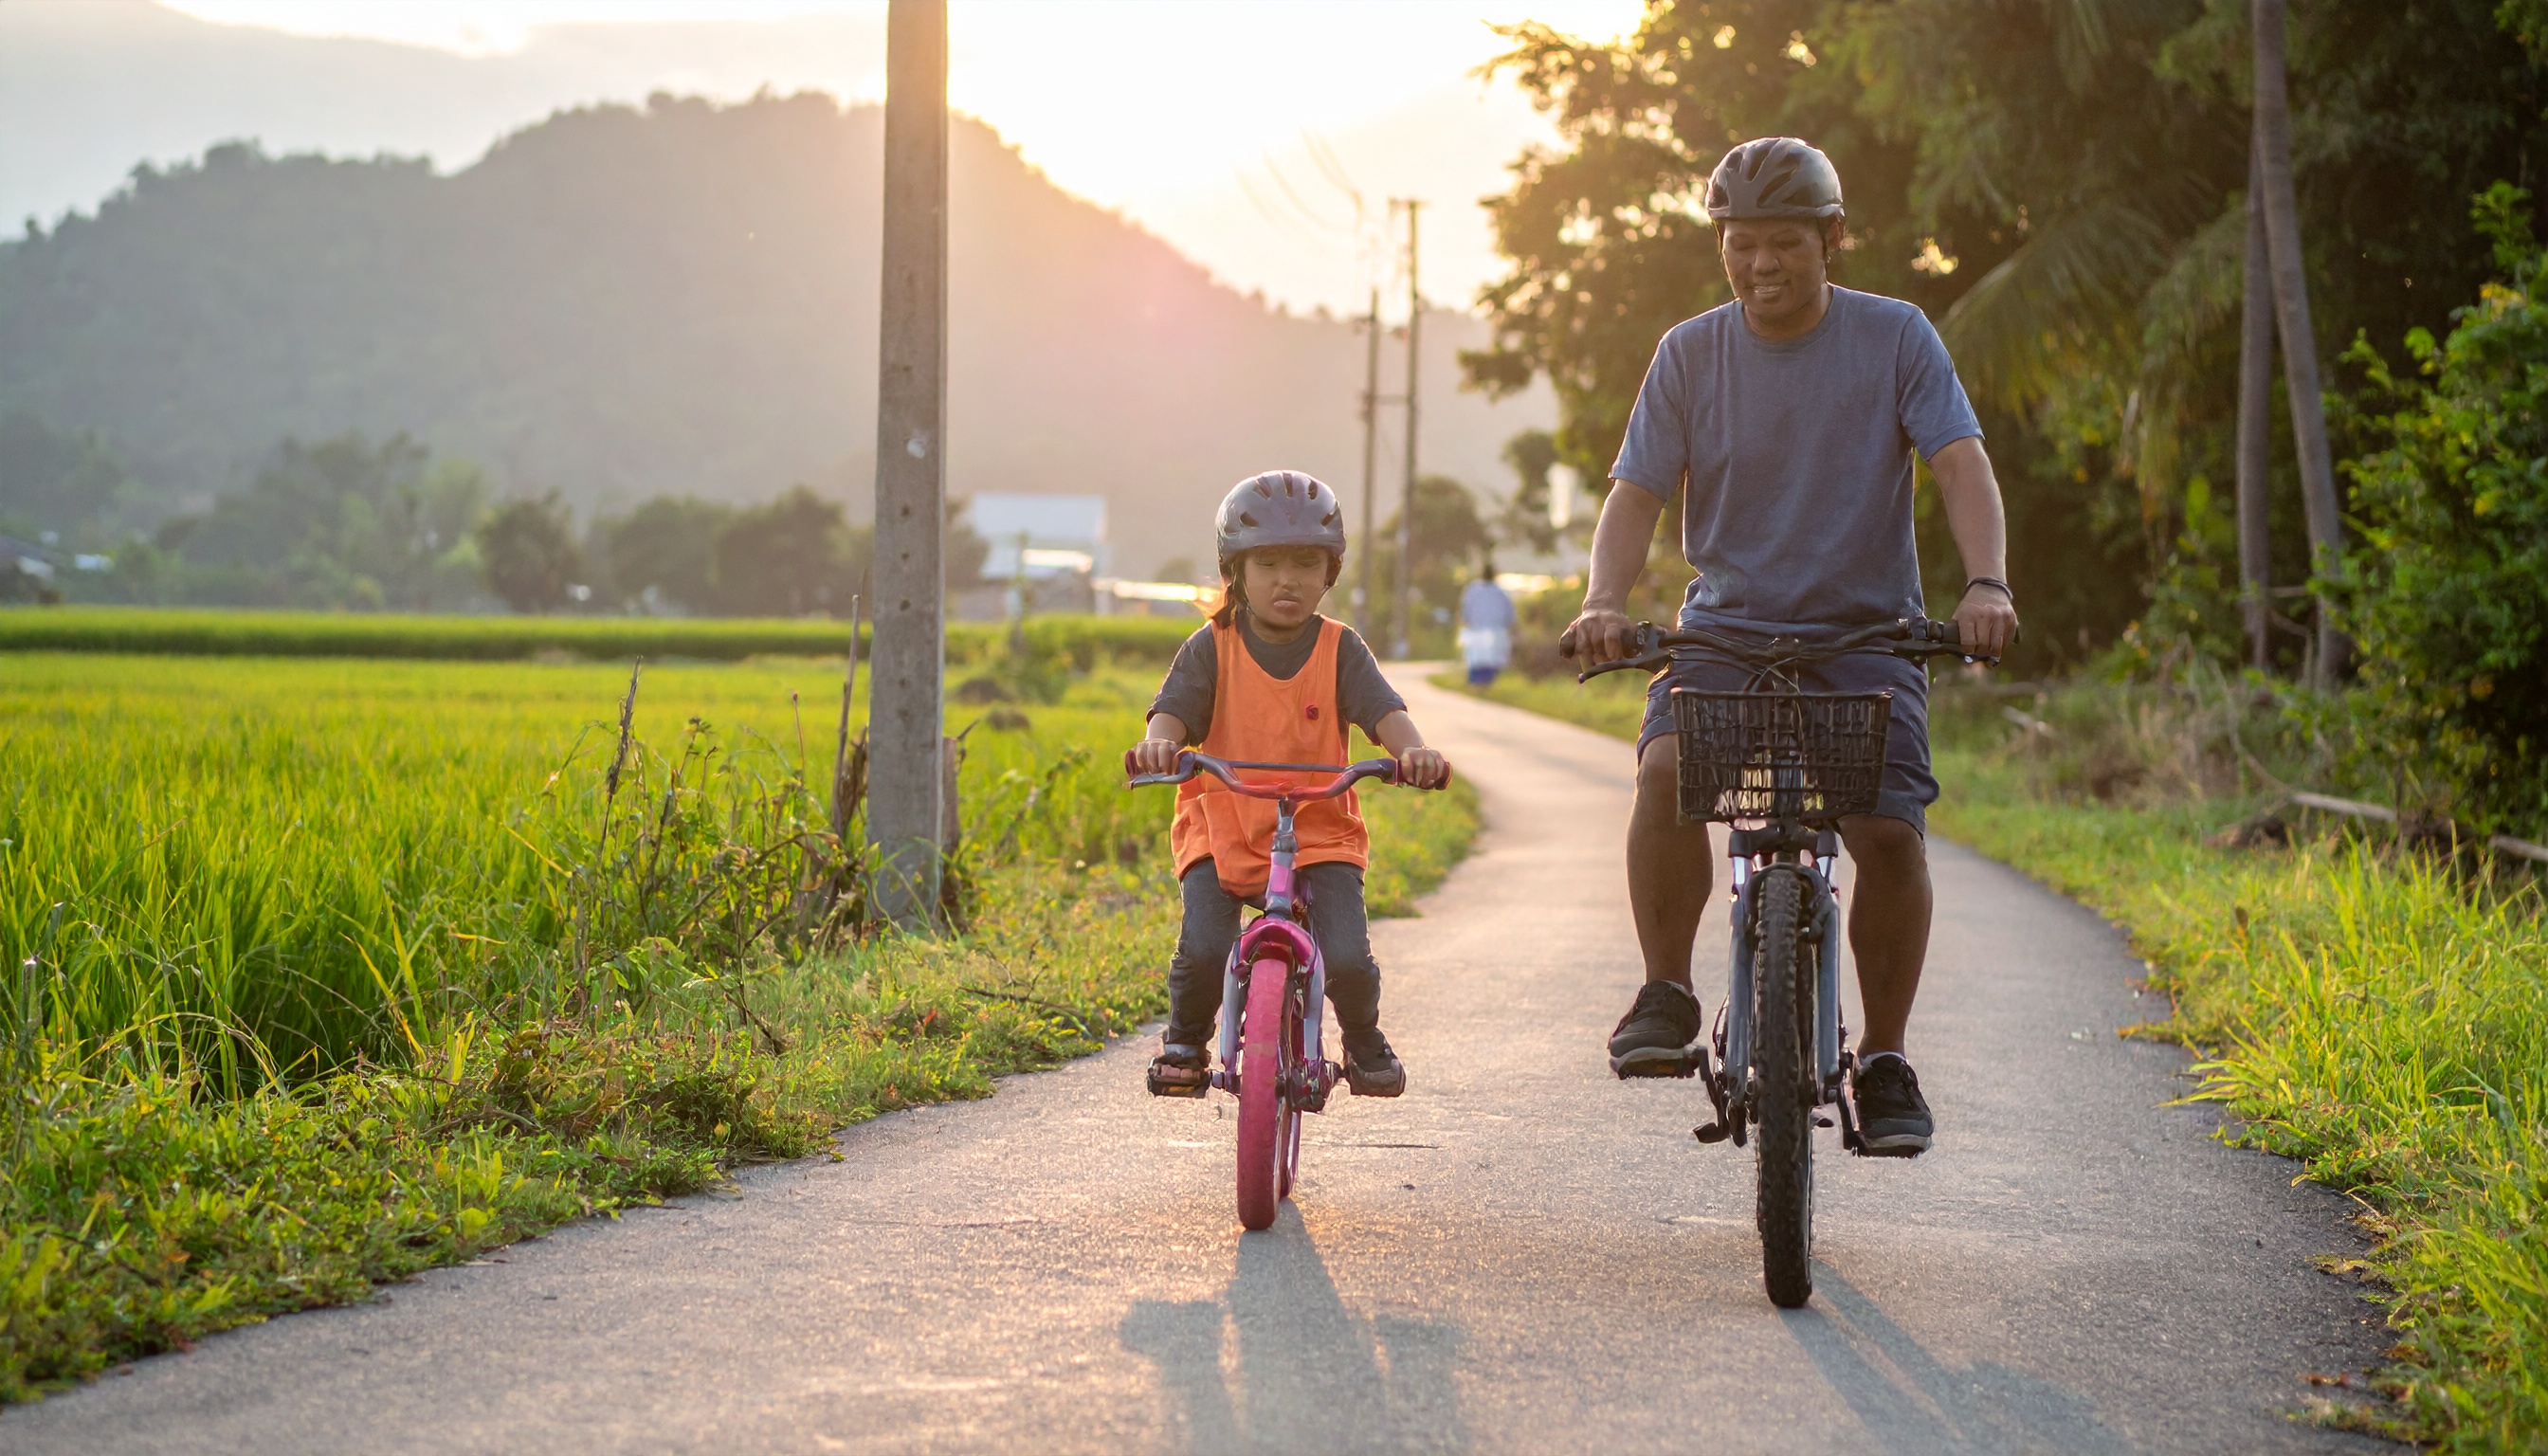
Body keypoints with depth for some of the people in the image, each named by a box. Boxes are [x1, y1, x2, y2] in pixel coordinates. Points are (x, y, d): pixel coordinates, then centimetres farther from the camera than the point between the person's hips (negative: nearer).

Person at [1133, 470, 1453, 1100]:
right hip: (1223, 830, 0)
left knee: (1349, 960, -17)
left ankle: (1364, 1041, 18)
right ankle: (1184, 1041, 12)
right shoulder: (1213, 648, 0)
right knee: (1202, 952, -22)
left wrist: (1414, 751, -34)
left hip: (1319, 834, 0)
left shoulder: (1339, 650, 2)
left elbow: (1384, 710, -11)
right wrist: (1158, 745, -36)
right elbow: (1174, 710, -12)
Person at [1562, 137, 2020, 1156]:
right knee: (1667, 767, -28)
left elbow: (1961, 464, -11)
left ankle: (1884, 1061, 0)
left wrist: (1986, 584, -29)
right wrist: (1604, 601, -22)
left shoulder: (1894, 337, -1)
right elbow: (1638, 490, -3)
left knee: (1890, 827, -18)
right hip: (1726, 625, 1)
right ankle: (1665, 995, -11)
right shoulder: (1691, 352, 2)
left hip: (1865, 632, -1)